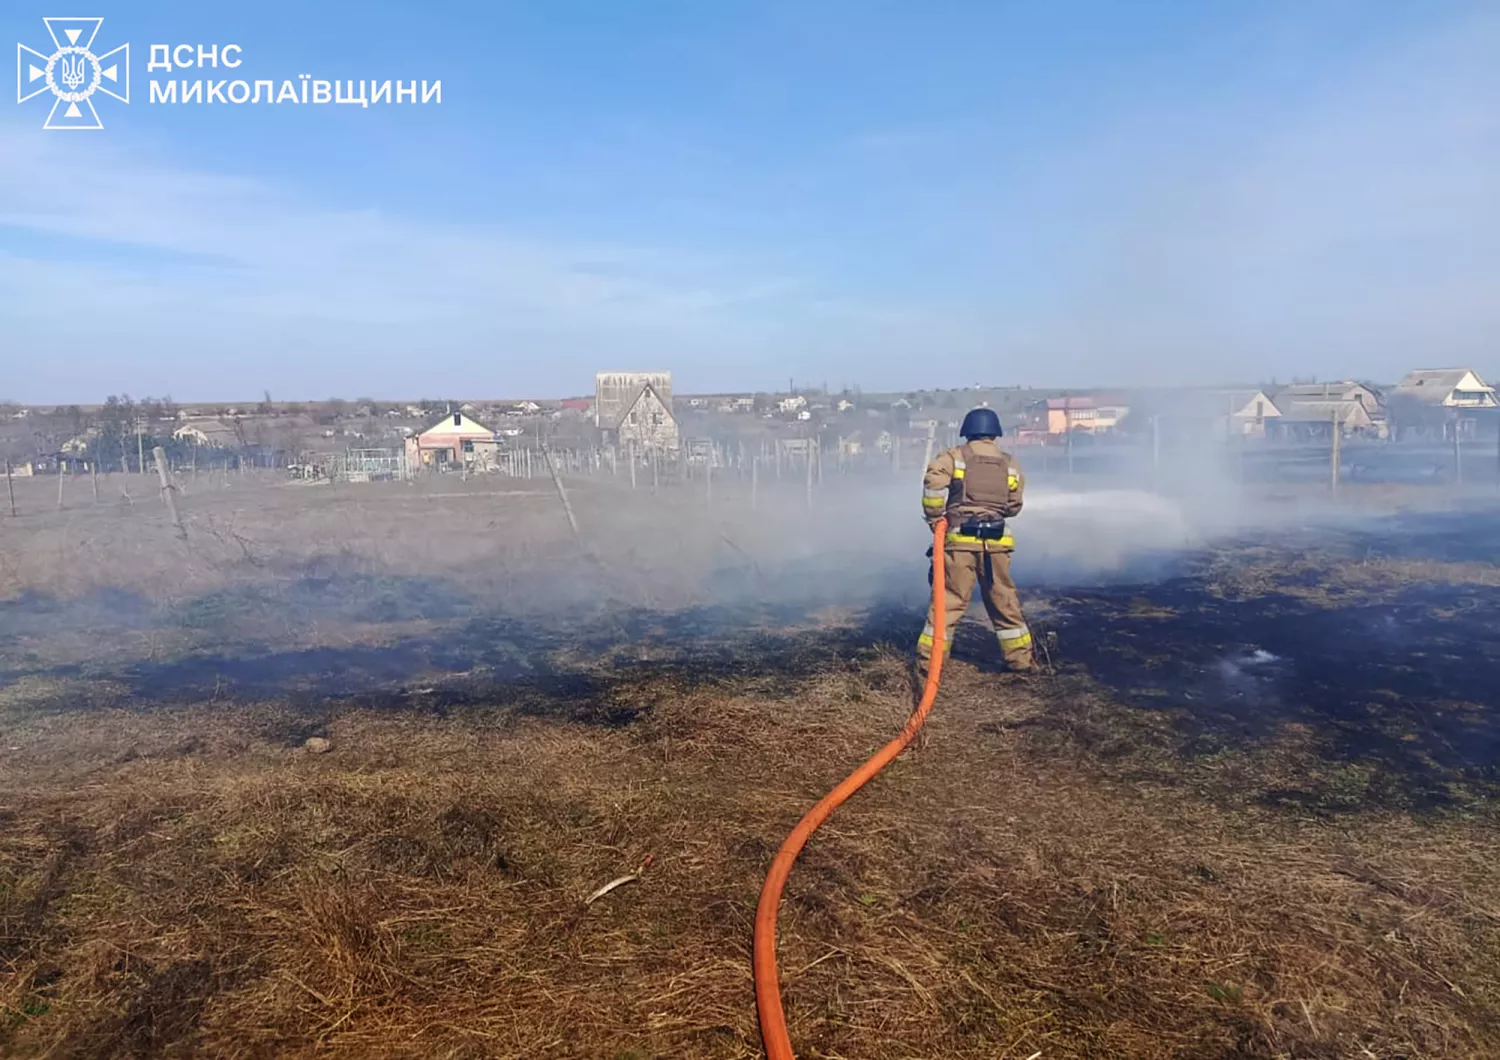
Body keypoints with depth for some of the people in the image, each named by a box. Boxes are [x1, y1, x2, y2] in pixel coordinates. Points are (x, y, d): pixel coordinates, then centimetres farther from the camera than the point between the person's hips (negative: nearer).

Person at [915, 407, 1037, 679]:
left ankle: (927, 663, 2)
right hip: (996, 543, 2)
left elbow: (933, 484, -14)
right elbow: (1014, 506, 10)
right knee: (1005, 602, 15)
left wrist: (935, 519, -2)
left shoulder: (953, 456, 2)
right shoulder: (1010, 464, 11)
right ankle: (1022, 660, 23)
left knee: (948, 601, 2)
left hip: (960, 540, -2)